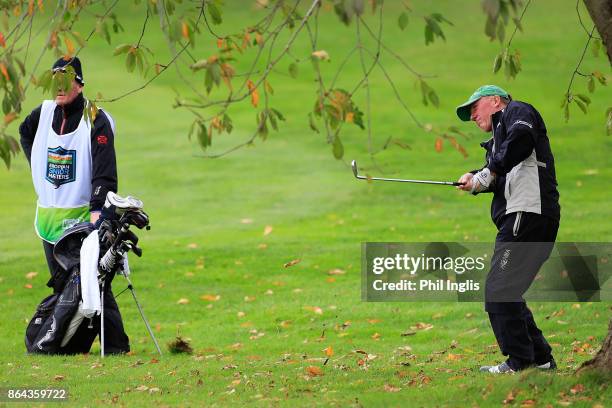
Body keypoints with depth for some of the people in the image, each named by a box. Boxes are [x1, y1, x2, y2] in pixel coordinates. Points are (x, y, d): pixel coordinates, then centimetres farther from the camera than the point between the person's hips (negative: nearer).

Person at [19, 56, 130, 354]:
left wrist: (97, 208, -30)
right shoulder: (44, 112, 7)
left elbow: (105, 171, -18)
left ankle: (115, 344, -10)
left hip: (84, 217, -6)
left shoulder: (96, 120, -11)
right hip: (49, 215, 6)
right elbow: (25, 132, 32)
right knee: (61, 283, 11)